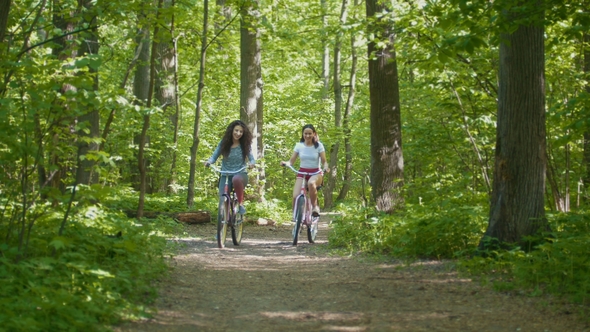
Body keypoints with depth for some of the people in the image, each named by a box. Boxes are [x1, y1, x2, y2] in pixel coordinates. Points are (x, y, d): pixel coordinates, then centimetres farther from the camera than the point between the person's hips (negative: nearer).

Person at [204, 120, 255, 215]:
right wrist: (209, 161, -21)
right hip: (226, 175, 2)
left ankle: (240, 203, -20)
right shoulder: (224, 143, -1)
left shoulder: (245, 145, -3)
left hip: (240, 174, -2)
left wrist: (251, 163, -29)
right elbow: (214, 156, 2)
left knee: (236, 179, -39)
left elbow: (252, 159, -4)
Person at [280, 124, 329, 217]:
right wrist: (285, 163, -22)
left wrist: (326, 167, -26)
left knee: (311, 183, -41)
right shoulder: (299, 145, 2)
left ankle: (315, 206, -20)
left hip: (316, 173, -2)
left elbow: (324, 161, -2)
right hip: (302, 173, 2)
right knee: (295, 197, -22)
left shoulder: (318, 145, -2)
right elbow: (292, 161, 1)